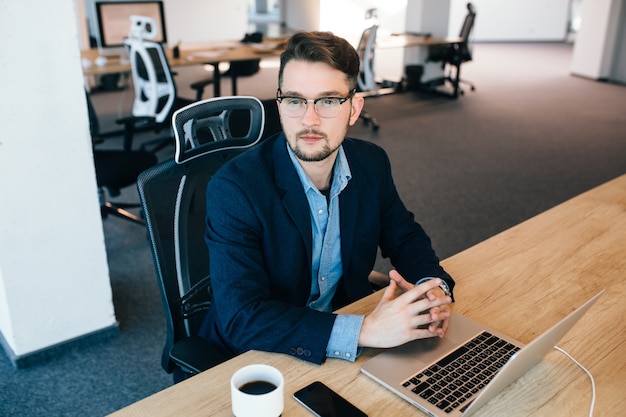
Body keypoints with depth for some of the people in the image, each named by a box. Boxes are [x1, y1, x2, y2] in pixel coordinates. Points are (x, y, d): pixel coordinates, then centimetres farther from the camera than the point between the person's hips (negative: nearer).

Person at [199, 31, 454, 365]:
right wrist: (364, 331, -36)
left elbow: (405, 237, 8)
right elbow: (240, 318, -29)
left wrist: (433, 286, -14)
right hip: (254, 354, -2)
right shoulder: (233, 188, -23)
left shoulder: (372, 164, -5)